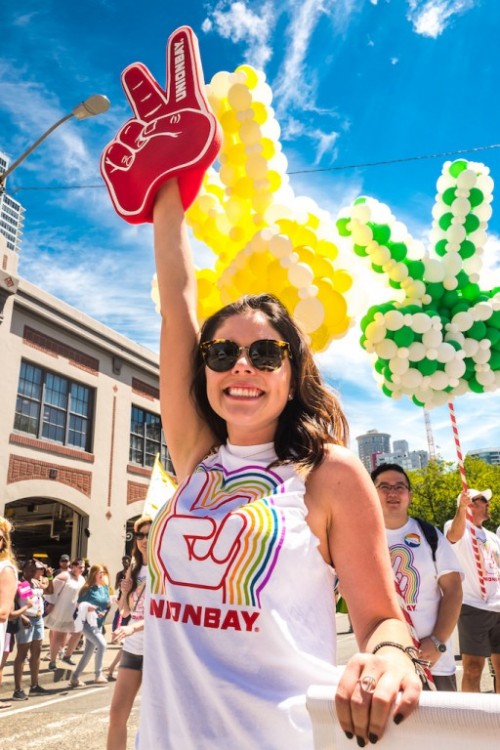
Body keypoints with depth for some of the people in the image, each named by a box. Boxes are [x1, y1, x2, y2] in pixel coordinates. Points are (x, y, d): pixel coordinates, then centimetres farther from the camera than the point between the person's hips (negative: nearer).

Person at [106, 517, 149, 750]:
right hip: (132, 648, 6)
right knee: (117, 713, 8)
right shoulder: (133, 569, 7)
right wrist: (125, 592, -6)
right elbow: (125, 611, 14)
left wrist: (133, 627, -34)